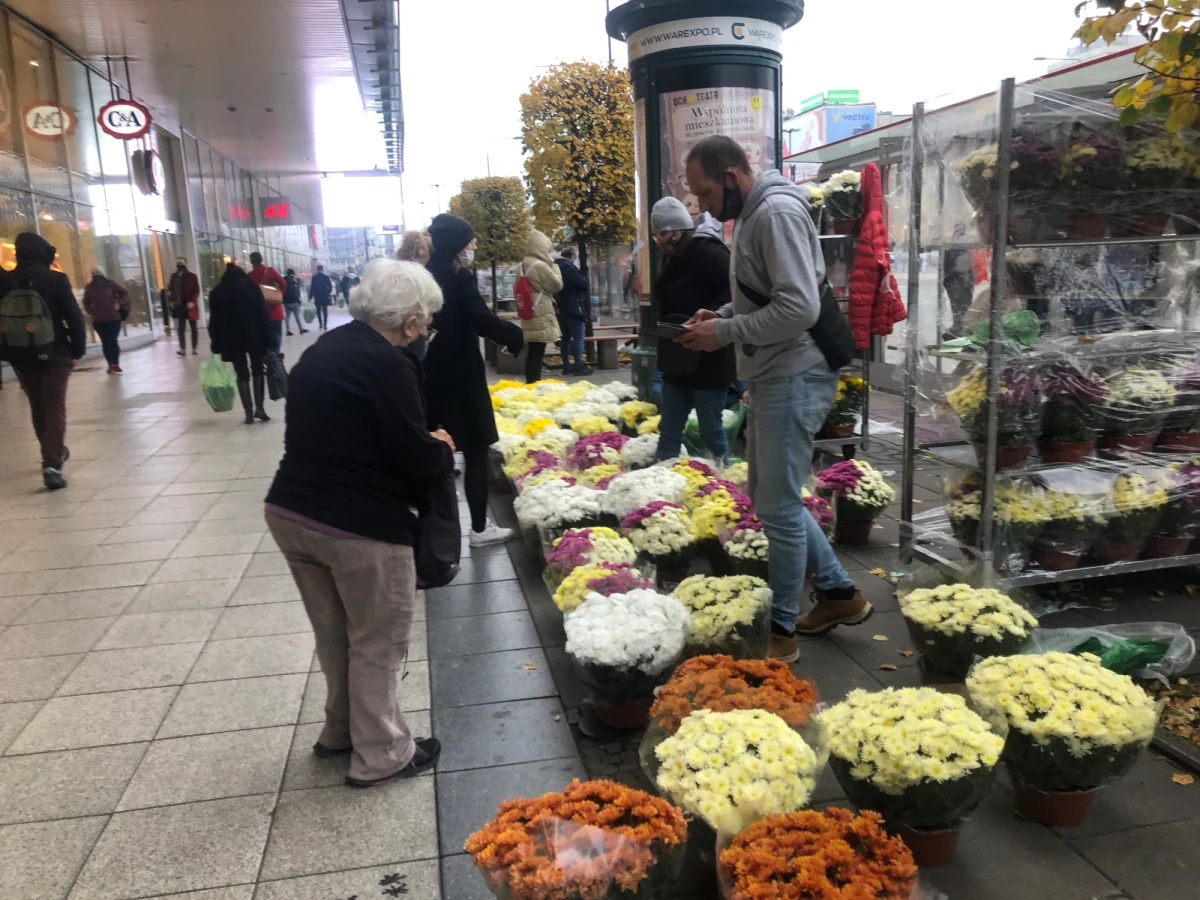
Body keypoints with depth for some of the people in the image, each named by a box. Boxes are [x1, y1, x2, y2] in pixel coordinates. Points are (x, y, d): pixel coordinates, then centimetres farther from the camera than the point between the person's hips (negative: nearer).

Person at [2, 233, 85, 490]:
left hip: (21, 355, 4)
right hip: (55, 353, -4)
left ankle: (53, 453, 33)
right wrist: (78, 347, -2)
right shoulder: (56, 279, -9)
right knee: (55, 406, -3)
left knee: (37, 406, 18)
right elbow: (73, 317, -11)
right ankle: (52, 464, -16)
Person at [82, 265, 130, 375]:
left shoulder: (110, 284, -3)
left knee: (113, 341, -4)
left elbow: (125, 293, 4)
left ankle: (115, 364, 7)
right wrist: (91, 311, 0)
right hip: (98, 320, 2)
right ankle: (111, 365, 12)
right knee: (105, 342, 4)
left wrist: (119, 304, -8)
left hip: (113, 318, -2)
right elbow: (86, 302, 15)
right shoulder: (89, 287, 3)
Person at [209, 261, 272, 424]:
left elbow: (215, 321, 2)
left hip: (232, 339, 1)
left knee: (242, 374, 7)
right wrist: (268, 338, -4)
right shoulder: (251, 286, 3)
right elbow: (262, 313, -4)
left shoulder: (217, 292, 7)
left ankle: (249, 412, 2)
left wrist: (217, 344, 4)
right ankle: (259, 408, -1)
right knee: (257, 370, 12)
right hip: (255, 336, -1)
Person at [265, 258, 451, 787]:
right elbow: (418, 460, -18)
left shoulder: (321, 351, 10)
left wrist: (423, 447, 15)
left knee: (335, 637, 23)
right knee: (377, 644, 10)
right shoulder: (388, 365, -16)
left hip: (290, 513, 8)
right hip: (362, 527, -8)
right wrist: (444, 451, 5)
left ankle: (342, 731, 40)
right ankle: (380, 757, 24)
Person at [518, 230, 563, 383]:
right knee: (537, 355, -7)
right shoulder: (540, 265, -15)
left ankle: (530, 385, 17)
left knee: (531, 354, 12)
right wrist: (553, 266, 2)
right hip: (541, 318, -9)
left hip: (529, 317, 9)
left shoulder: (523, 265, 13)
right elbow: (557, 285, -7)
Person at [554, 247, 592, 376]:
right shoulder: (569, 267, -13)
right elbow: (584, 285, -15)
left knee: (566, 337, 12)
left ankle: (566, 366, 12)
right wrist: (585, 279, 6)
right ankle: (579, 365, -11)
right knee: (578, 337, -6)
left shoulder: (555, 267, 13)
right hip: (573, 309, -8)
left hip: (560, 309, 9)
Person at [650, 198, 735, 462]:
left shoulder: (707, 251, -15)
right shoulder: (675, 257, 14)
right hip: (678, 361, 9)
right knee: (668, 431, 13)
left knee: (711, 431, 0)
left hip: (708, 360, -9)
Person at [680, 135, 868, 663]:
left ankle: (780, 630, 13)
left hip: (793, 378, -11)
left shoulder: (777, 213, -16)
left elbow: (799, 307, -25)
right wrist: (720, 315, 7)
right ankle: (837, 593, 32)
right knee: (771, 498, 18)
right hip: (773, 378, 11)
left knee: (779, 509, -2)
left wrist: (723, 333, -18)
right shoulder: (751, 217, 15)